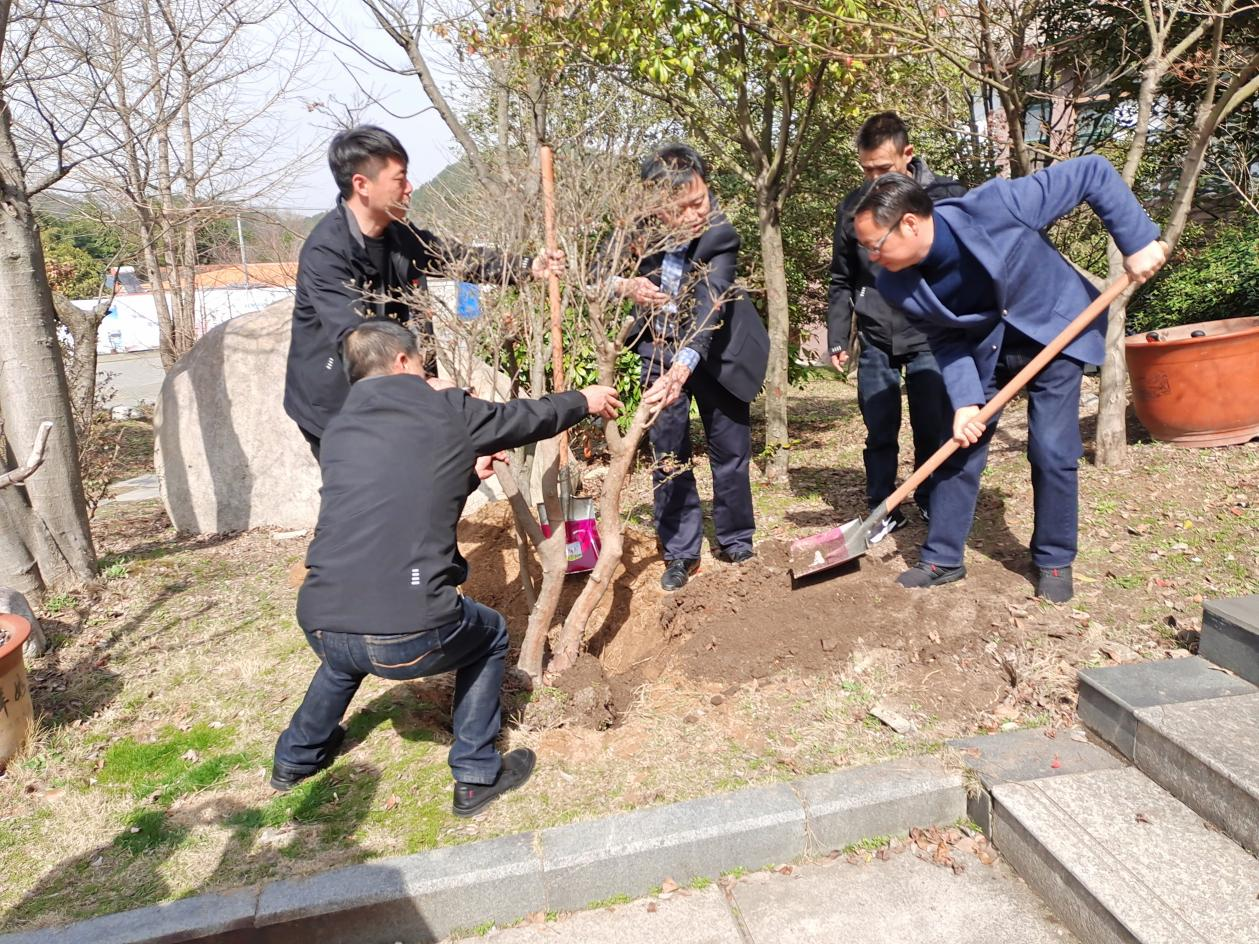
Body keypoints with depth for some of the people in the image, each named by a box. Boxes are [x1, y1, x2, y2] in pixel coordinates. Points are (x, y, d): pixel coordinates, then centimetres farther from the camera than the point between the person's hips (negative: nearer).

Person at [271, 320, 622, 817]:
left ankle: (297, 756, 51)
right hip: (410, 636, -5)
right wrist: (584, 400, 37)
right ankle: (477, 776, 28)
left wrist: (466, 474, 38)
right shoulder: (449, 411, 3)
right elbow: (527, 417, 20)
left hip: (322, 629, 5)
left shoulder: (337, 431, 14)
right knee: (488, 635, 27)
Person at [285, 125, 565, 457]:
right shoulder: (325, 252, -25)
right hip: (333, 406, -7)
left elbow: (458, 257, 10)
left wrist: (530, 266, 4)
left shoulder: (399, 235, -1)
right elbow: (354, 338, -34)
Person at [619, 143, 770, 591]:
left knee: (731, 452, 8)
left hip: (715, 353, -2)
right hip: (660, 349, 2)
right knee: (668, 454, 3)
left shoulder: (720, 236, -29)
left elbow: (710, 307, -42)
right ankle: (680, 551, 16)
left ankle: (737, 543, 28)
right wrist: (625, 285, -26)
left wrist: (683, 367, -57)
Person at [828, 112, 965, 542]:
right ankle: (884, 511, 20)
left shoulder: (947, 196, -4)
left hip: (930, 336, -2)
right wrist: (837, 338, 8)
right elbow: (842, 281, 12)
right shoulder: (852, 207, 4)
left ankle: (932, 507, 22)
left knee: (933, 431, 4)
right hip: (875, 340, 2)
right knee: (879, 433, 6)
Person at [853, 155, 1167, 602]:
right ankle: (942, 558, 15)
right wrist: (963, 401, -21)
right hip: (984, 350, 3)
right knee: (959, 448, 1)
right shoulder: (898, 285, -20)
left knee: (1052, 453, -5)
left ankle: (1055, 561, 14)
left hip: (1055, 330, -3)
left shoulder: (995, 206, -33)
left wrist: (1138, 240, -23)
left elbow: (1093, 173, -23)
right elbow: (947, 341, -10)